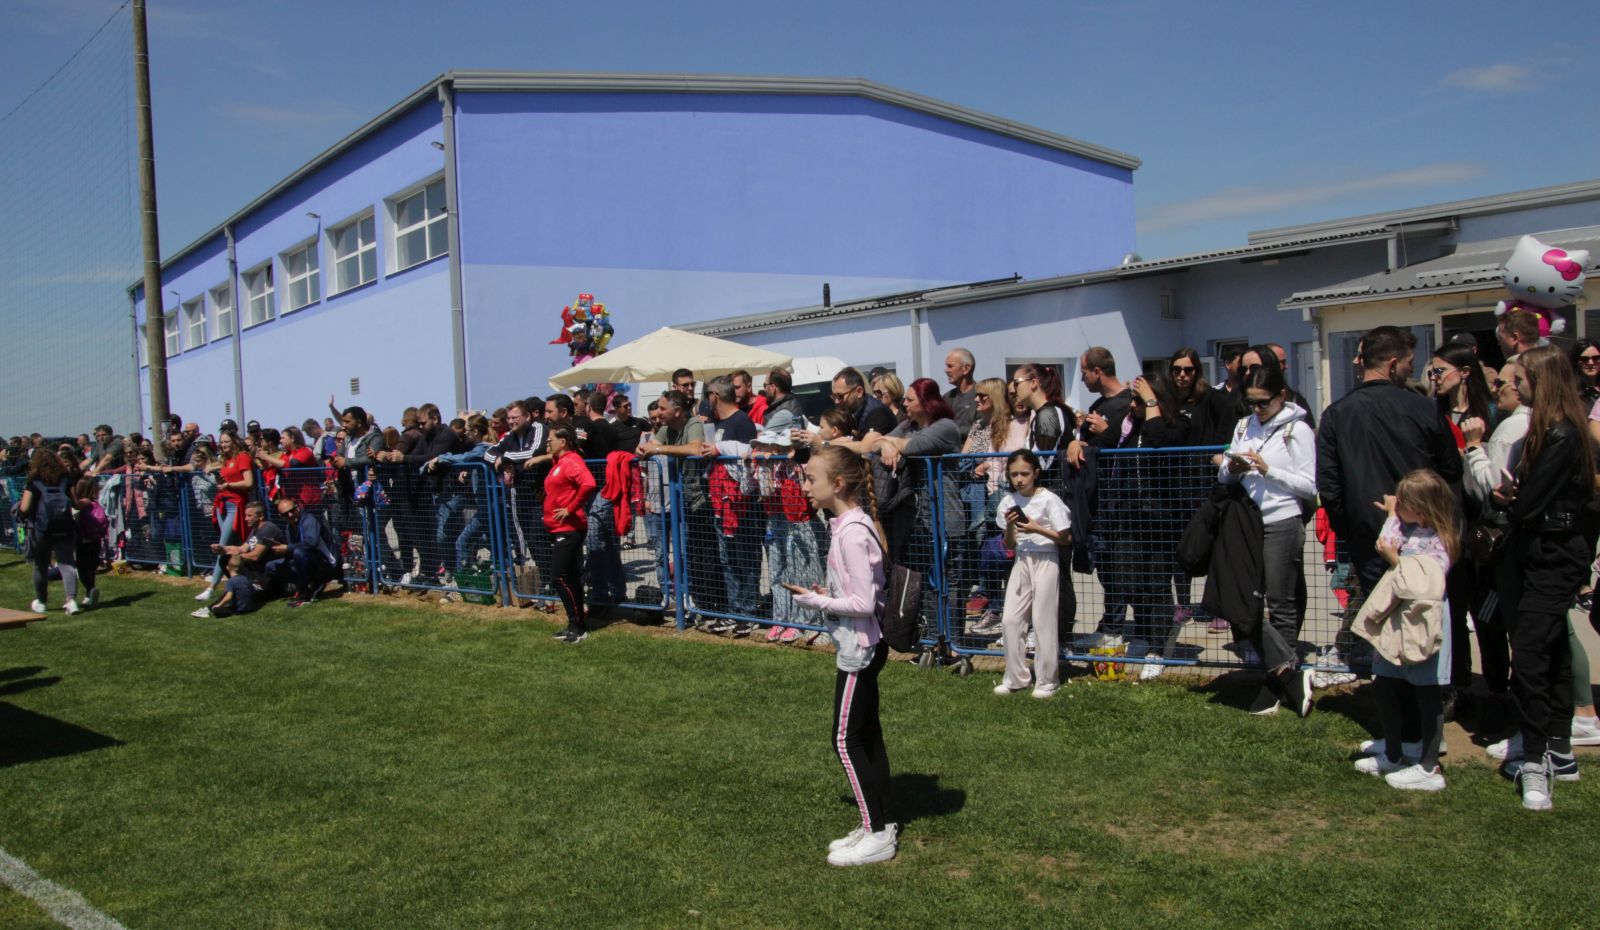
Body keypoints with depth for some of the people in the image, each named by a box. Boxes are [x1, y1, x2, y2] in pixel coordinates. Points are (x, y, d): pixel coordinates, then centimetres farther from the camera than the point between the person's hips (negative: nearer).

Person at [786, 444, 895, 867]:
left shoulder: (852, 532, -23)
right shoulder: (851, 524, 7)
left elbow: (865, 603, -24)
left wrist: (815, 601, -16)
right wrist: (827, 594, 5)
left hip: (858, 649, -10)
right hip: (863, 646, 10)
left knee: (847, 740, -1)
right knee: (867, 736, 16)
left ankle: (878, 835, 8)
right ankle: (882, 823, 26)